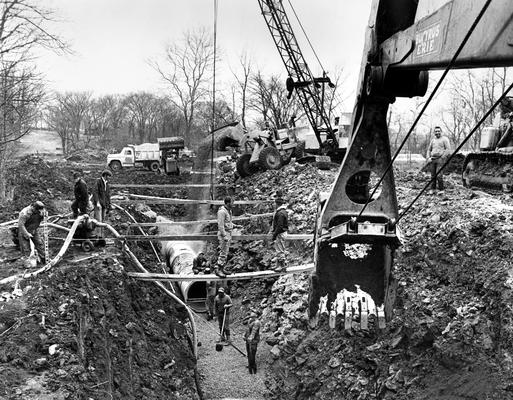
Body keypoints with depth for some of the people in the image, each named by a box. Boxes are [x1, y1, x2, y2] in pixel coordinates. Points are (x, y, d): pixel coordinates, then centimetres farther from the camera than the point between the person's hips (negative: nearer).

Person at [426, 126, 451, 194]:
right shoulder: (433, 140, 17)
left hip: (440, 159, -6)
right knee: (433, 175, 4)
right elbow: (429, 150, 22)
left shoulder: (444, 139, 0)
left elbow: (448, 149, -7)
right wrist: (428, 158, 7)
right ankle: (433, 189, 13)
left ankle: (441, 190, -7)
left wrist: (442, 158, -13)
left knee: (439, 175, -14)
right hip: (433, 159, 6)